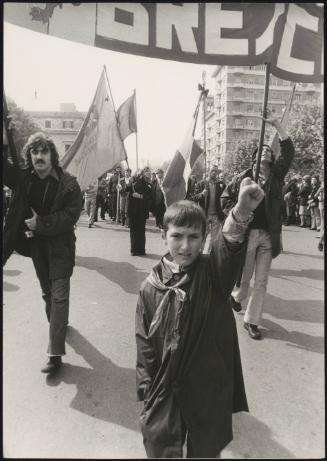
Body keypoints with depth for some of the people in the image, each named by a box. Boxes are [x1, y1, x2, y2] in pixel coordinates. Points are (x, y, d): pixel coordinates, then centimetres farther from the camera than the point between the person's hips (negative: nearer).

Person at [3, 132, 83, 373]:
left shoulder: (67, 183, -15)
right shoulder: (23, 178, -2)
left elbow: (71, 215, -19)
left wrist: (41, 223, -21)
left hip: (60, 246, -5)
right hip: (36, 244, 5)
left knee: (59, 295, -6)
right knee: (47, 293, 21)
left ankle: (55, 353, -1)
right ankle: (58, 325, 47)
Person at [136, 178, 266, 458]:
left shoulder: (213, 273, -13)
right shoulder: (151, 287, -8)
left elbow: (228, 248, -36)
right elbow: (145, 344, -2)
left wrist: (242, 212, -55)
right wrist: (147, 392, -1)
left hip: (210, 389, 0)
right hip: (165, 390, 1)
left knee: (206, 450, 21)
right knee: (161, 449, 17)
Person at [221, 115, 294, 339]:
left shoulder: (276, 174, 8)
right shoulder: (244, 176, 2)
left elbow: (289, 151, -3)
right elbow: (225, 197, 6)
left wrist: (277, 124, -8)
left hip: (268, 235, 2)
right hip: (247, 232, -2)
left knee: (261, 282, 5)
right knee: (244, 276, 10)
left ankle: (252, 320, 18)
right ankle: (236, 296, 43)